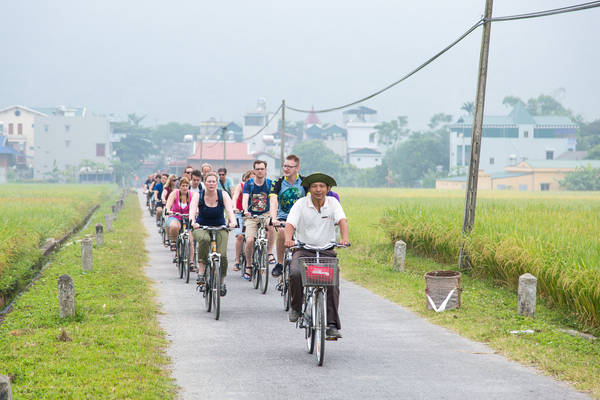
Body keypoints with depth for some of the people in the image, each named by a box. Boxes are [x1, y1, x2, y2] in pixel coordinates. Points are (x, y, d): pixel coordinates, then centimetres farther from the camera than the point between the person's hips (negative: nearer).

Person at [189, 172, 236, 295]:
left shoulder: (223, 195, -7)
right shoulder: (198, 196, -10)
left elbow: (229, 209, -22)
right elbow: (192, 210, -26)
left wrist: (232, 221, -43)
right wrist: (192, 222, -47)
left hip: (220, 228, 1)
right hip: (201, 228, -1)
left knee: (222, 255, -18)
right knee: (204, 239, -37)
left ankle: (222, 282, 7)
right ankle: (201, 271, -28)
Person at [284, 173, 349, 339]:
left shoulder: (333, 203, -1)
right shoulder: (301, 204, -4)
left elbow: (342, 221, -16)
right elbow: (290, 224, -15)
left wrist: (344, 238, -37)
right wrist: (288, 239, -38)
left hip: (326, 251, 1)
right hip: (303, 249, -1)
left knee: (332, 284, -16)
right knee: (295, 274, -30)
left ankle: (332, 325, -9)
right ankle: (296, 307, -3)